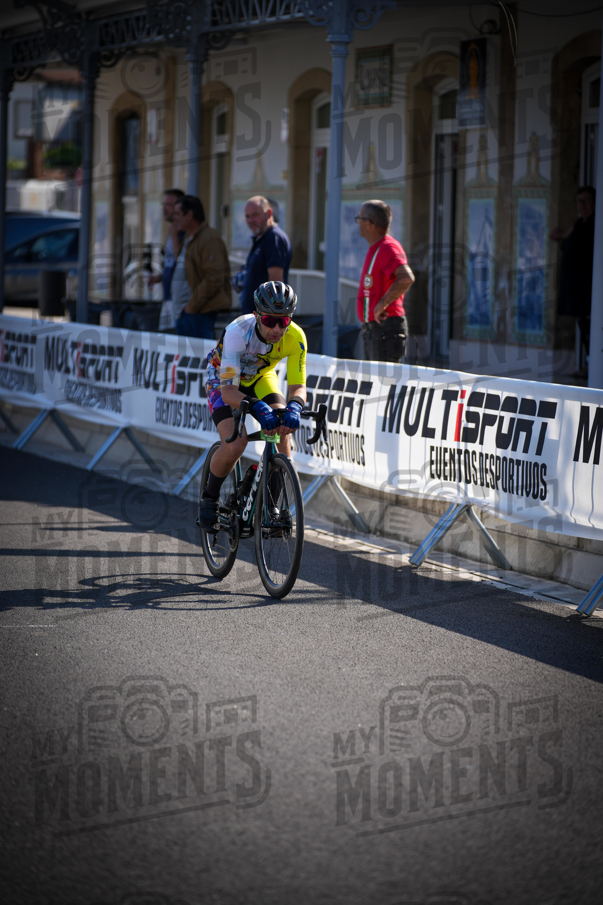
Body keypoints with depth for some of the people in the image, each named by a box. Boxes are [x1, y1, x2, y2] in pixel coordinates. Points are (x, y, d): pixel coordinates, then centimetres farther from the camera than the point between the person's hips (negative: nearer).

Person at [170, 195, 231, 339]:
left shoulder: (210, 239, -12)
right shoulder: (189, 239, 21)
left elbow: (214, 279, -20)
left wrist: (192, 305, -18)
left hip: (199, 313, -10)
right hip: (183, 311, 10)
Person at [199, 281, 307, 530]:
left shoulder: (295, 337, -29)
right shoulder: (238, 332, -38)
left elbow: (298, 386, -27)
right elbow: (228, 391, -41)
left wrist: (294, 407, -50)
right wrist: (257, 407, -60)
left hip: (260, 378, 3)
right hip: (223, 380, -3)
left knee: (282, 429, -25)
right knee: (235, 445, -26)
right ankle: (209, 498, 2)